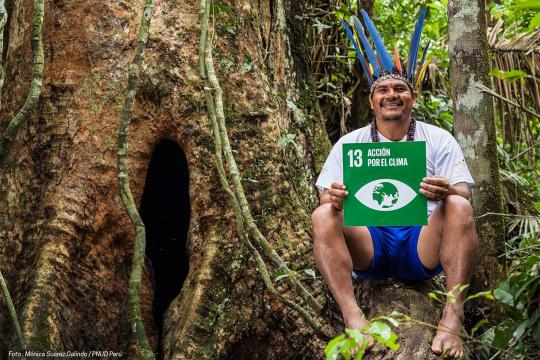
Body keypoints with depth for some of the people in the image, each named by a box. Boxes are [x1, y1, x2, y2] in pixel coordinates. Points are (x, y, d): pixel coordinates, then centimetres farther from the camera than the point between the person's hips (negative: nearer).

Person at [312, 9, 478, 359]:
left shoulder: (439, 140, 8)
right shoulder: (350, 143, 11)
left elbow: (465, 194, -2)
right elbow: (326, 197, 4)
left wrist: (448, 192, -28)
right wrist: (334, 198, -22)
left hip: (423, 244, 0)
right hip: (368, 245, 1)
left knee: (459, 208, -29)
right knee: (323, 215, -26)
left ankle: (452, 319, -35)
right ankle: (354, 318, -37)